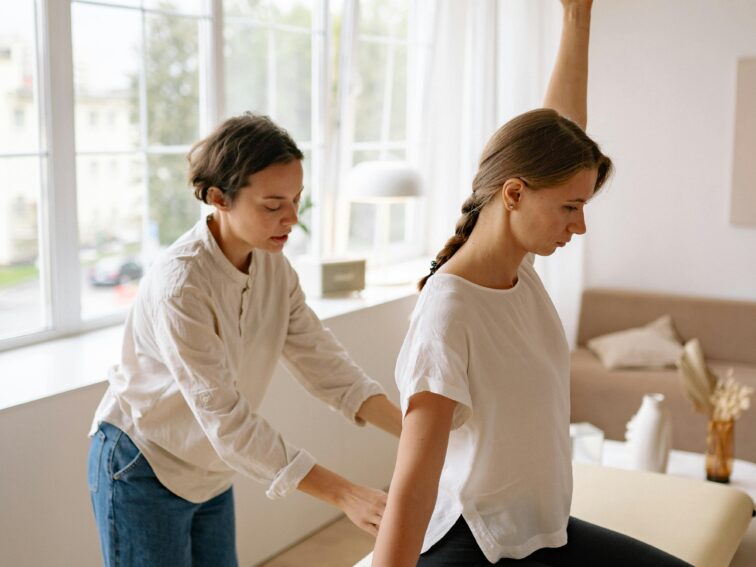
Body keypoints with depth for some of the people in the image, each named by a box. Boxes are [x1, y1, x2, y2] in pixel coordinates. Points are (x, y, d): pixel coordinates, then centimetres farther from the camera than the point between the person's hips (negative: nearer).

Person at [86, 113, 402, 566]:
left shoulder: (274, 267, -7)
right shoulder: (179, 285, -30)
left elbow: (324, 362, -9)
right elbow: (227, 419, -32)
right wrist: (344, 494, -36)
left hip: (210, 472, 7)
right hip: (143, 471, -6)